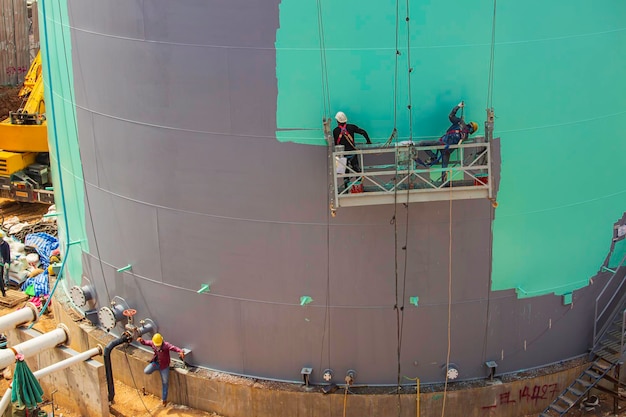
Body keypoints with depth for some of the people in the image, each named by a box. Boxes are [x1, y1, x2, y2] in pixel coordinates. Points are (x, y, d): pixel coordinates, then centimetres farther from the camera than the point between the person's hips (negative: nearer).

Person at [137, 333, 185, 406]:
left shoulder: (166, 345, -29)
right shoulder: (152, 343, -13)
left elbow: (175, 348, -41)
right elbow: (145, 343, 4)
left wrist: (181, 352, -62)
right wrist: (141, 340, -20)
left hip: (164, 366, -4)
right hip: (155, 362, 4)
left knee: (165, 383, 7)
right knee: (146, 371, -20)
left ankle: (164, 399, 25)